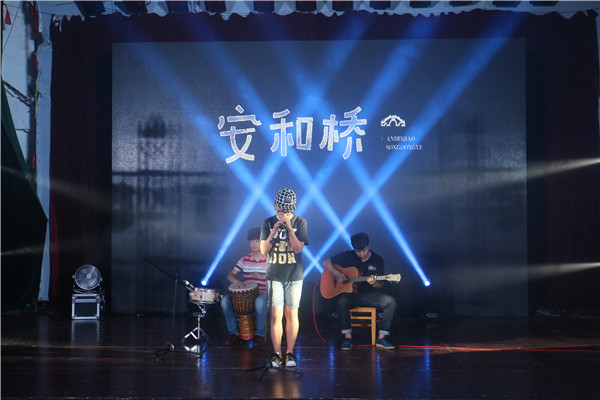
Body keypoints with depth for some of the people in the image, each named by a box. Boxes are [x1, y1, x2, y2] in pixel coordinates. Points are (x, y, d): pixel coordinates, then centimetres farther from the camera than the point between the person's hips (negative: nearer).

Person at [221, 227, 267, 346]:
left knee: (259, 302, -39)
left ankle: (260, 334, -17)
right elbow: (230, 275, 9)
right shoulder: (245, 259, 11)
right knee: (225, 300, -18)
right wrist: (236, 281, -14)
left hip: (263, 293, -4)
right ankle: (234, 332, -5)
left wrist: (263, 276, -25)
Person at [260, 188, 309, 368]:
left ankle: (290, 353, 12)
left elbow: (298, 248, -10)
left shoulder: (300, 222, 1)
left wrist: (288, 226, -16)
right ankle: (277, 353, 5)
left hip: (294, 275, 0)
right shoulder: (268, 223, 3)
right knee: (276, 315, -4)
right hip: (274, 275, 0)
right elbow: (264, 250, -2)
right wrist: (274, 230, -14)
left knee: (291, 314, 3)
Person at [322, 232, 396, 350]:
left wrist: (374, 283, -24)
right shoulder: (348, 256, 0)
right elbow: (326, 263, 3)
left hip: (370, 295, 2)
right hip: (350, 294, -1)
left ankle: (381, 338, -16)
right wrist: (337, 274, -14)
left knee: (391, 302, -24)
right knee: (342, 300, -36)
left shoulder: (377, 260, 1)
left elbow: (381, 285, 1)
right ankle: (347, 337, -24)